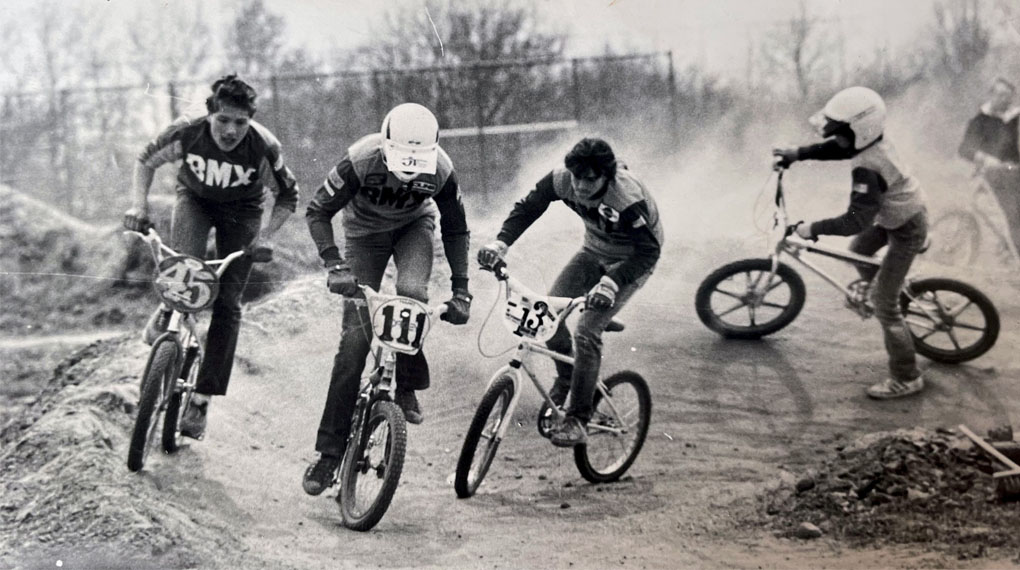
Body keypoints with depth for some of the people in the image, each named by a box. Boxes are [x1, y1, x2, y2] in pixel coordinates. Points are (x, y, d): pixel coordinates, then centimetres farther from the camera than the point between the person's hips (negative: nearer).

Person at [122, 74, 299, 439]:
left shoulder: (264, 146, -29)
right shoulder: (187, 133, -28)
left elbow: (288, 195, -12)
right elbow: (146, 161, -7)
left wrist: (265, 235, -22)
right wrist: (140, 205, -18)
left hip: (241, 210, 0)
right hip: (195, 200, 0)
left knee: (227, 303, -6)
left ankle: (202, 398, 2)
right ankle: (168, 311, 4)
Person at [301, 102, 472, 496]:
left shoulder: (440, 170, -27)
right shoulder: (362, 161, -34)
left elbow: (455, 230, -11)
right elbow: (318, 212, -24)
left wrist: (460, 291, -16)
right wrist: (334, 265, -37)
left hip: (413, 227, 1)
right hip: (365, 232, -1)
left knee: (412, 292, -34)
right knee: (355, 338, -11)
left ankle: (408, 387, -9)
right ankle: (329, 452, -5)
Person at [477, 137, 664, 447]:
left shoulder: (628, 198, -37)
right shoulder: (563, 178, -22)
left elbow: (648, 251, -37)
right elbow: (528, 207, -11)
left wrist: (611, 283, -51)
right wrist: (500, 243, -27)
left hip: (631, 260, -6)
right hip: (594, 251, 6)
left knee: (586, 332, -20)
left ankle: (578, 421, -12)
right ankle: (566, 376, 23)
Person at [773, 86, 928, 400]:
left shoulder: (867, 169, -37)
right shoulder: (872, 140, -10)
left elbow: (856, 220, -37)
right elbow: (836, 149, 10)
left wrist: (813, 229, -29)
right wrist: (797, 154, 3)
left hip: (907, 230, -9)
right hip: (898, 214, 9)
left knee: (885, 304, -4)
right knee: (859, 249, 30)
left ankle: (906, 378, 3)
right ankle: (874, 289, 56)